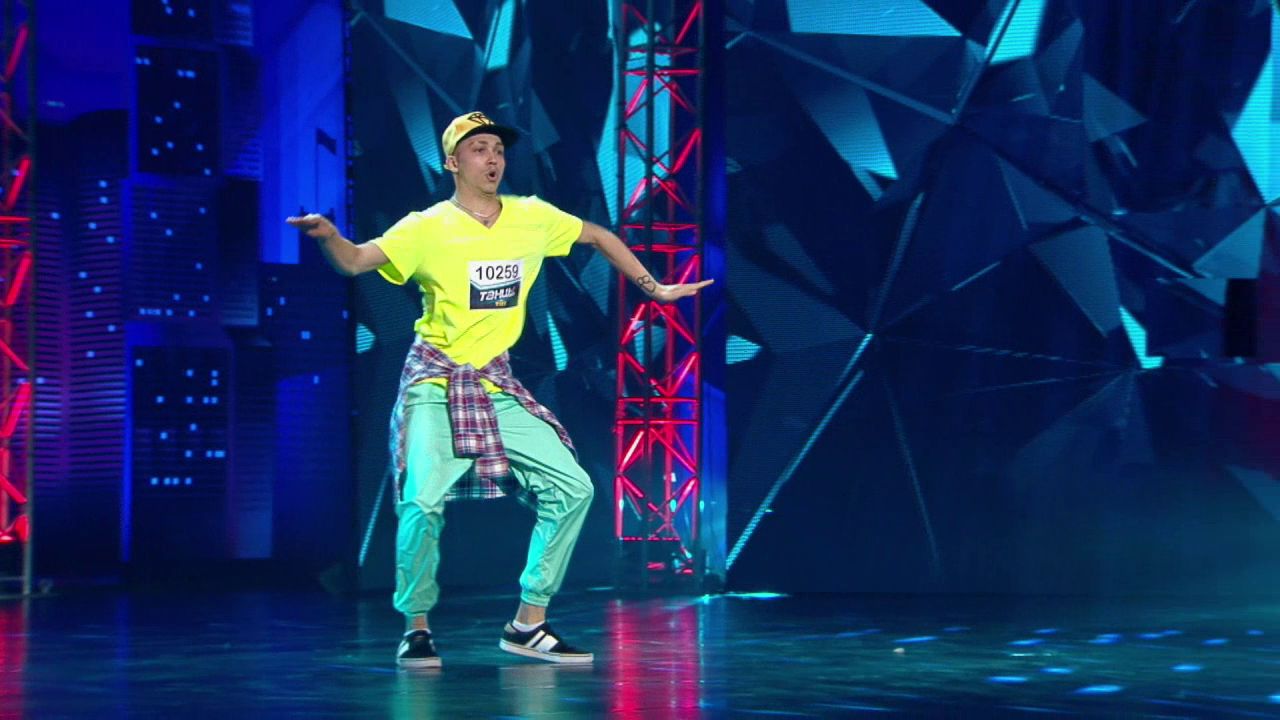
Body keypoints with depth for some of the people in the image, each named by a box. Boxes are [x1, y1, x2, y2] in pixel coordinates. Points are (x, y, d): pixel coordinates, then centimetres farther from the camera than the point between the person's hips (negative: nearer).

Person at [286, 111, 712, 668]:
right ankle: (416, 628, -2)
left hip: (497, 384, 5)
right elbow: (354, 261, -22)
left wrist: (654, 289, 17)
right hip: (435, 385, -5)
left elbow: (600, 237, 18)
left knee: (572, 487, -3)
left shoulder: (533, 218, 2)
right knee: (424, 499, -23)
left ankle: (528, 624, 8)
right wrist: (328, 235, -43)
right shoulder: (428, 229, -11)